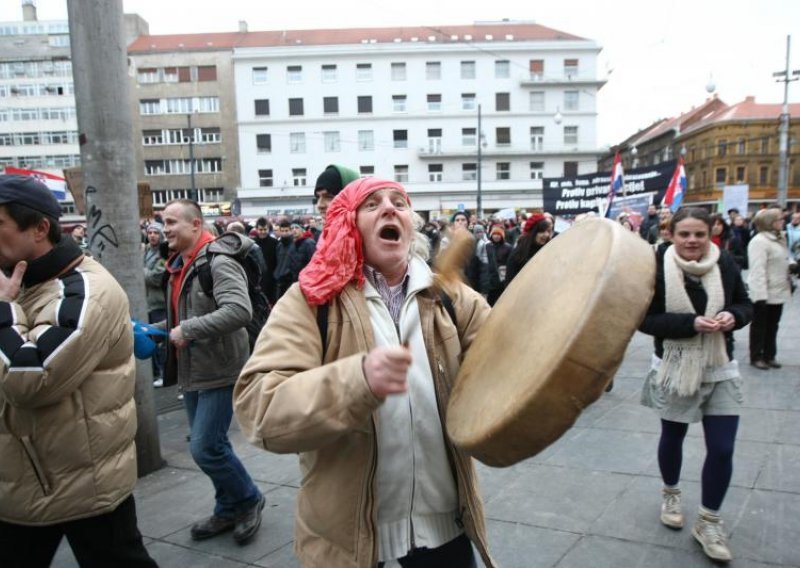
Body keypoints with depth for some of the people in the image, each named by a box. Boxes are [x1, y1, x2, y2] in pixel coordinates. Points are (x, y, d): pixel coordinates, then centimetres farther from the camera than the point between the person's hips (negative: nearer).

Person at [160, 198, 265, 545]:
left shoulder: (218, 262, -18)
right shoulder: (178, 265, 12)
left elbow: (240, 311, -34)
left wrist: (189, 330, -28)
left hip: (218, 371, -9)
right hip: (191, 371, 9)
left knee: (204, 447, -9)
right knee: (210, 445, 16)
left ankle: (249, 500, 15)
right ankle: (228, 510, 33)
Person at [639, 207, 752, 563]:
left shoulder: (725, 264, -7)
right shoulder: (657, 268, -16)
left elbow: (745, 305, 6)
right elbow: (644, 320, -15)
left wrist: (734, 316, -17)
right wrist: (690, 323, -26)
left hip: (720, 370, 2)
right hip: (676, 370, -2)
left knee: (722, 449, 1)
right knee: (672, 437, 17)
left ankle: (709, 522, 21)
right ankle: (670, 494, 45)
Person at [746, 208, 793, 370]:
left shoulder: (778, 239, 12)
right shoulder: (759, 241, -18)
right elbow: (757, 270, -23)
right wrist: (760, 294, -26)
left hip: (778, 292, 8)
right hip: (763, 294, -8)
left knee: (772, 326, 15)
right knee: (759, 326, 4)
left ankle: (769, 356, 25)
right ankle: (756, 357, 14)